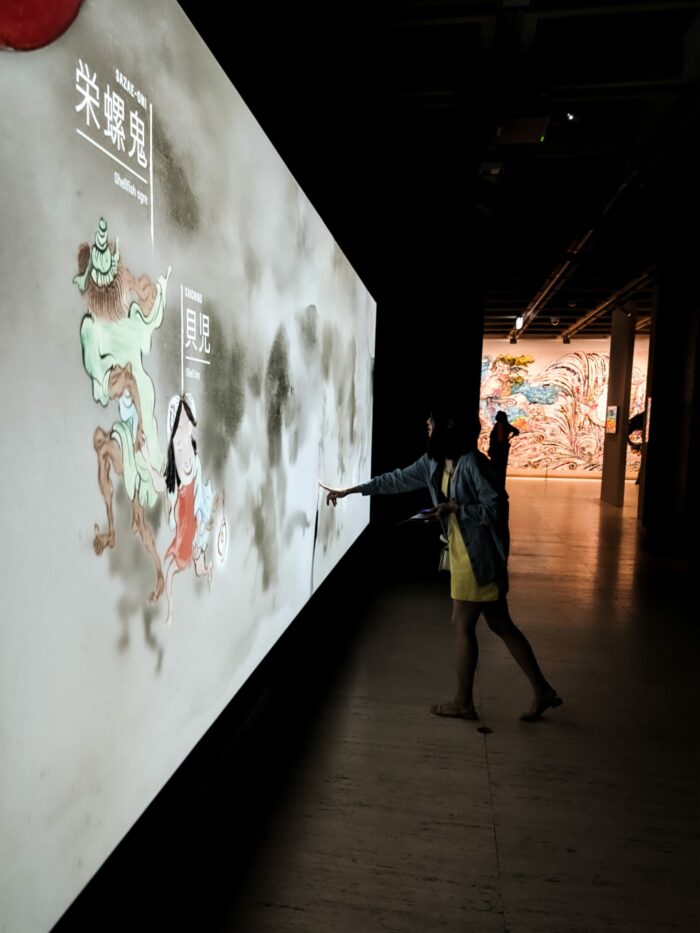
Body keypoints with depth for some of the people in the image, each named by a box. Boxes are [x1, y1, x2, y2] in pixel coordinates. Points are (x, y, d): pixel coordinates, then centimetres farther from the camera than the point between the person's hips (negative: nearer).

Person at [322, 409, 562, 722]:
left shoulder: (473, 462, -19)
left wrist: (454, 507, -19)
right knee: (501, 625, 14)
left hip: (479, 556, -9)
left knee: (463, 625, 4)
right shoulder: (432, 462, 7)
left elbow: (496, 507, -19)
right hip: (463, 554, 9)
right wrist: (349, 490, 16)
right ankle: (543, 691, 26)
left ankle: (463, 702, 21)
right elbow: (397, 479, 14)